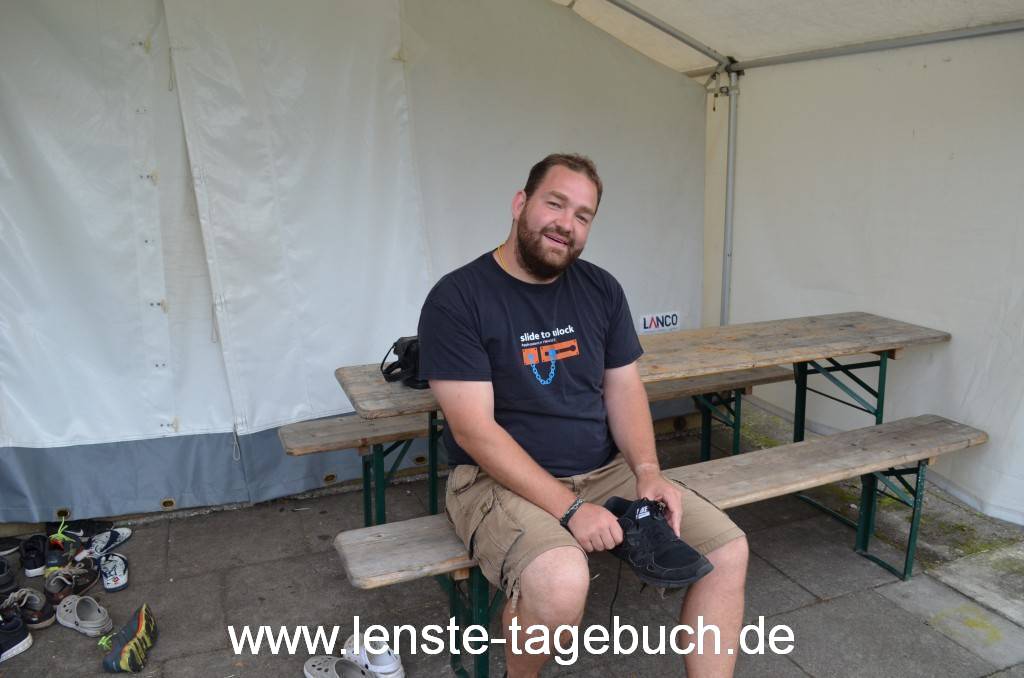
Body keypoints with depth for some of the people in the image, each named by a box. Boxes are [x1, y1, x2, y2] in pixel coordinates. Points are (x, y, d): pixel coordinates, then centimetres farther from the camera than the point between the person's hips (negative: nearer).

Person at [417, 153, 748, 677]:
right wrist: (569, 509, -22)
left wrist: (647, 469, -10)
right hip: (501, 480, -5)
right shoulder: (456, 299, -13)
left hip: (607, 470, 6)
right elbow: (474, 429, -17)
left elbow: (624, 388, 8)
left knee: (727, 550, -7)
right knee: (561, 583, -33)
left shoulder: (601, 289, 6)